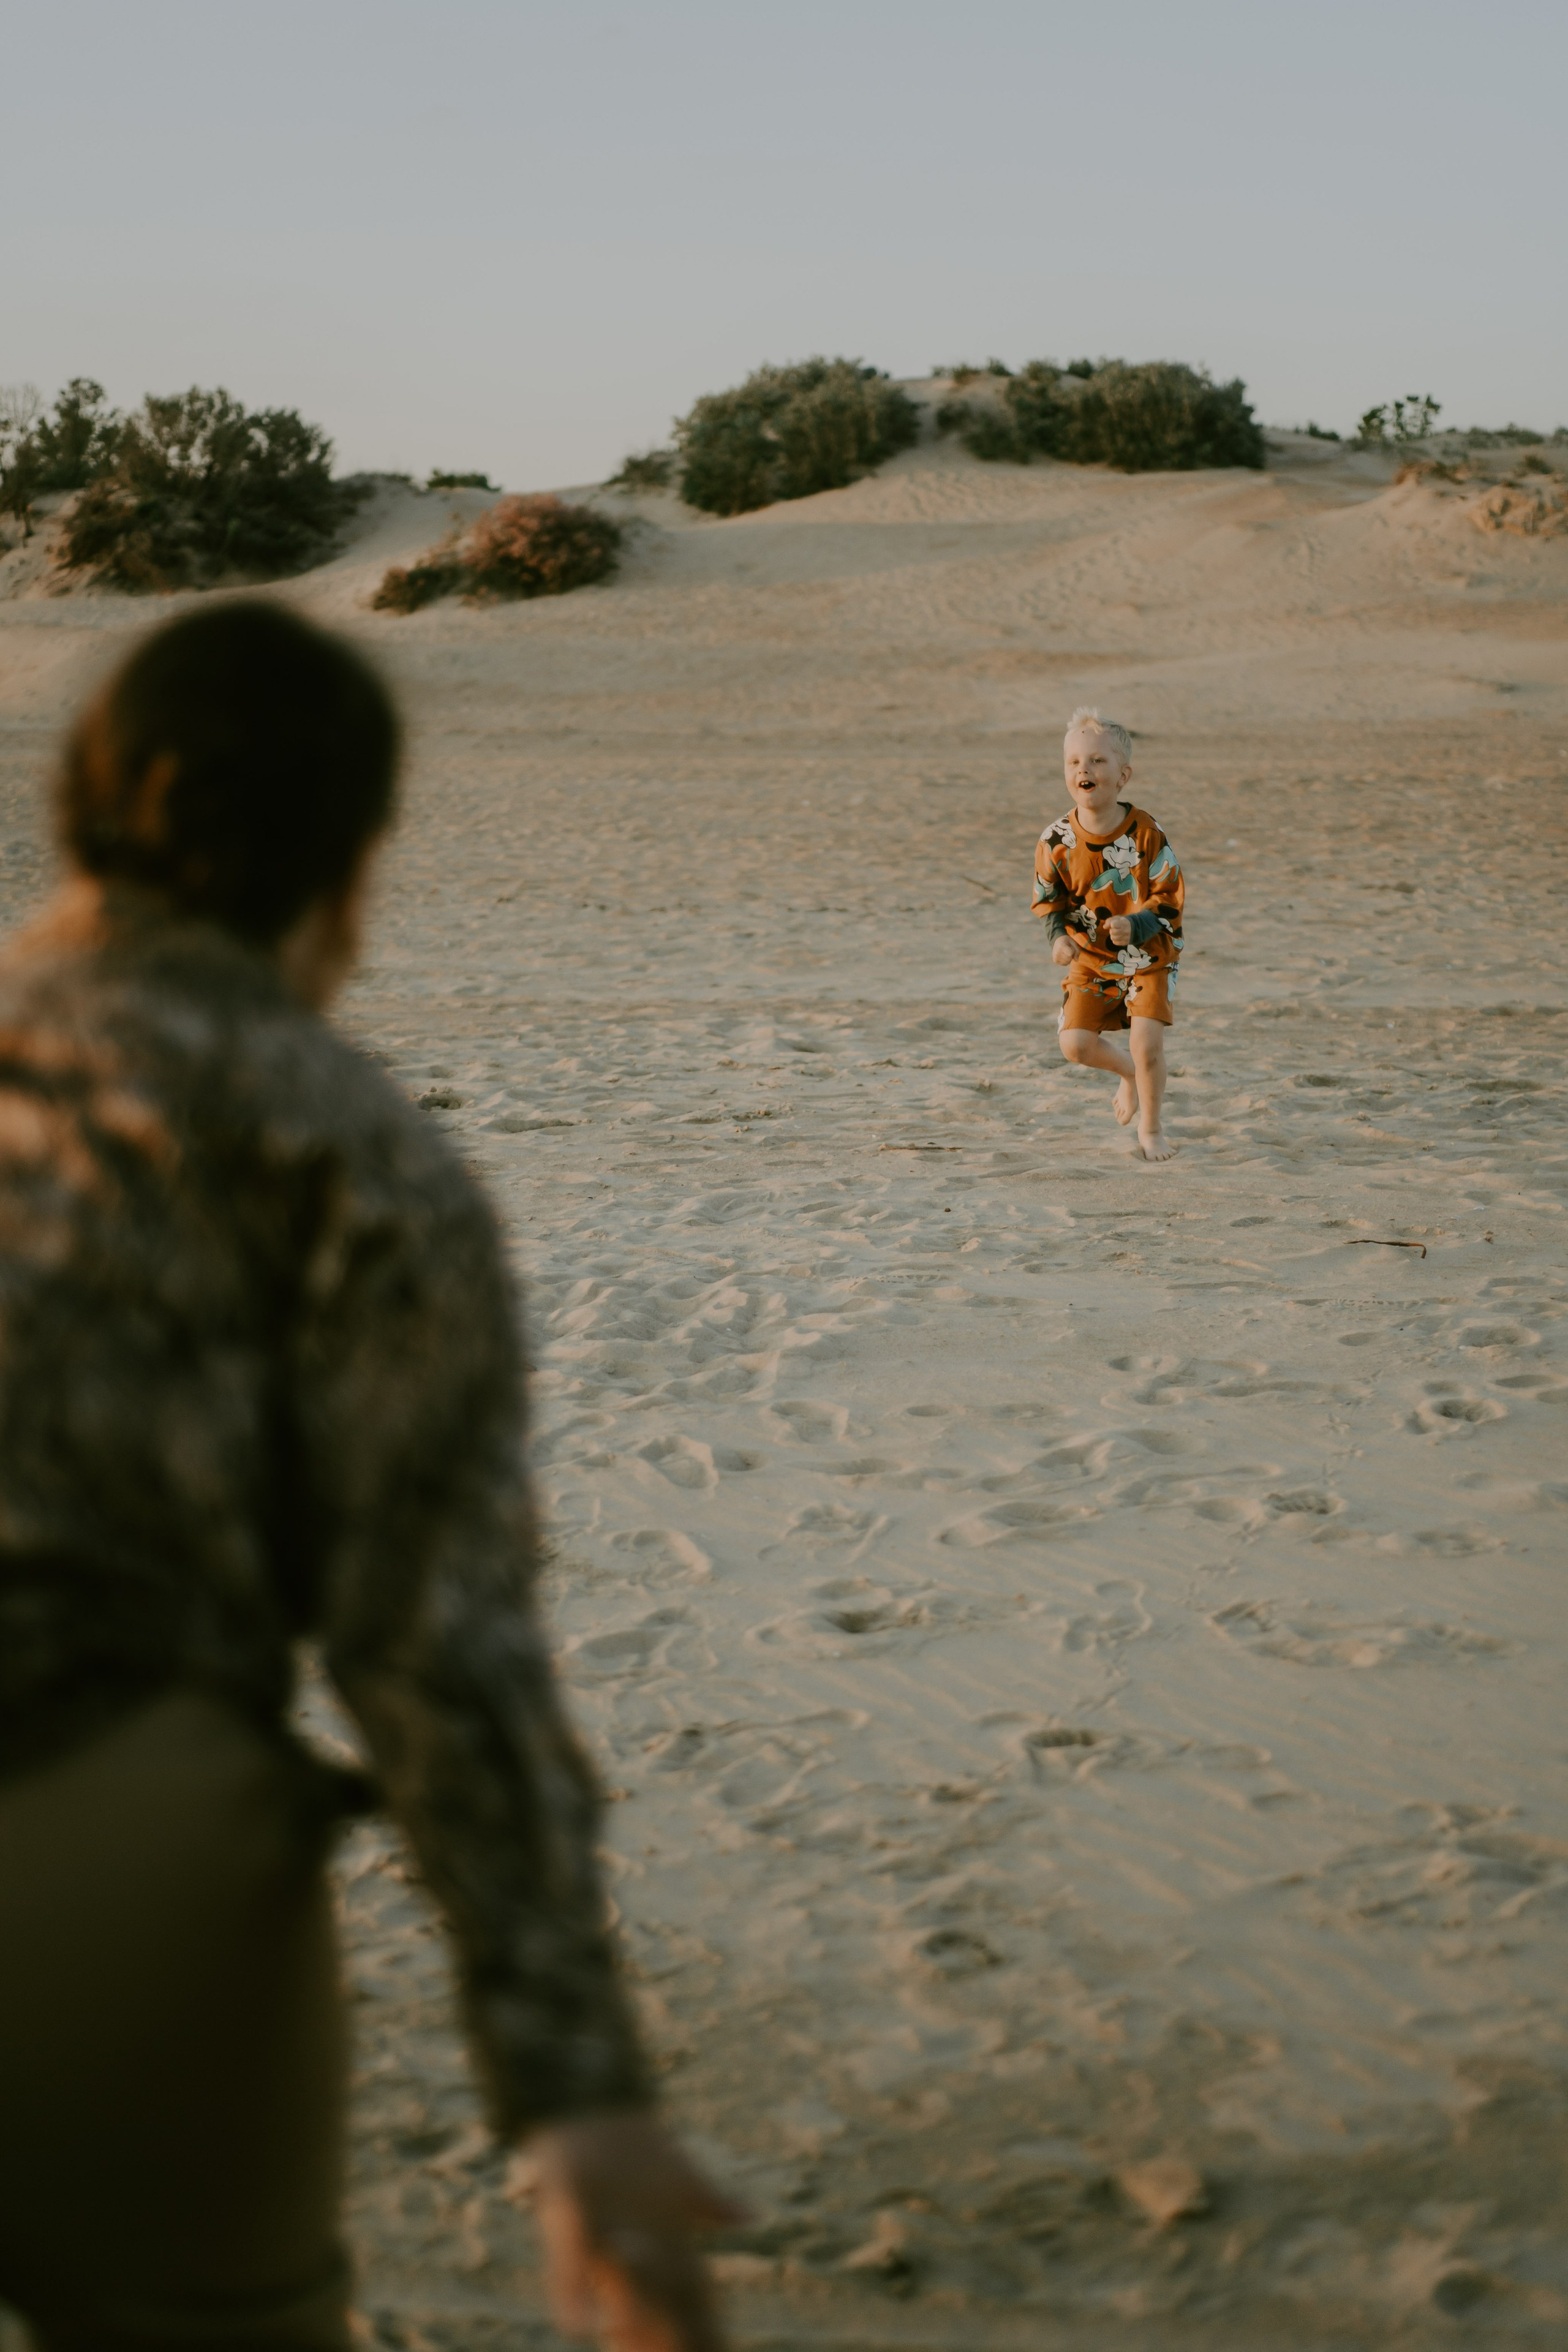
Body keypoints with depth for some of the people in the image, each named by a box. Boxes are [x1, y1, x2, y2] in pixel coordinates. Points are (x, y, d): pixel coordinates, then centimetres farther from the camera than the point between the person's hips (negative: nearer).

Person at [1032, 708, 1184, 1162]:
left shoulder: (1145, 833, -18)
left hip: (1148, 956, -3)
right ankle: (1129, 1074, 30)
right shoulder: (1057, 840, -12)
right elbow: (1049, 900, 2)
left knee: (1147, 1041, -15)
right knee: (1076, 1042, -7)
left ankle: (1150, 1128, 12)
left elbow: (1169, 898, -12)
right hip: (1090, 959, 3)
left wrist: (1135, 926, -29)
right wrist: (1058, 937, -17)